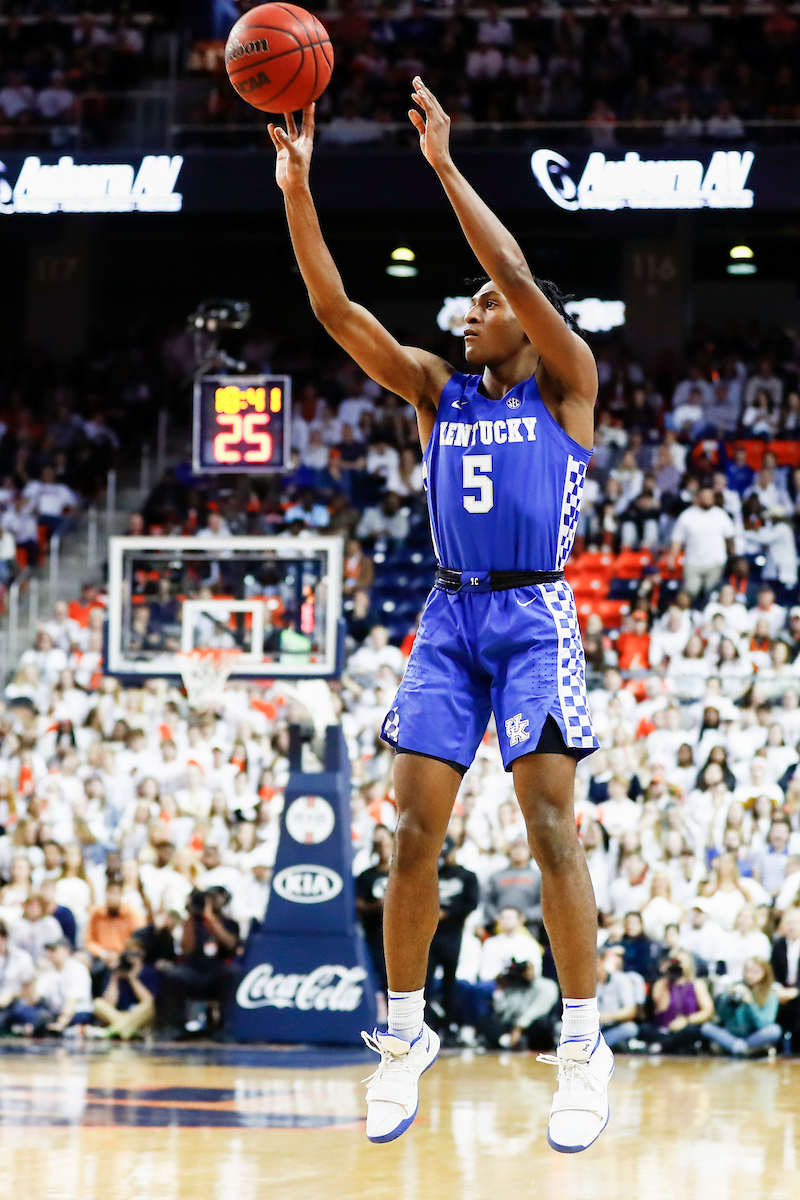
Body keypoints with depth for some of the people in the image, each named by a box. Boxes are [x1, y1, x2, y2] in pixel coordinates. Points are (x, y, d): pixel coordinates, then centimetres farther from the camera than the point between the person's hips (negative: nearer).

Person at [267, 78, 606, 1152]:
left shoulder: (564, 384, 1)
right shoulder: (436, 389, 13)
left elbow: (520, 275, -14)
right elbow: (335, 308, 4)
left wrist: (444, 166, -16)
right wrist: (297, 189, -6)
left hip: (535, 616, -4)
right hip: (449, 617, 5)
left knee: (550, 824, -12)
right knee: (414, 829, -2)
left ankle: (584, 1043, -7)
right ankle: (405, 1033, 9)